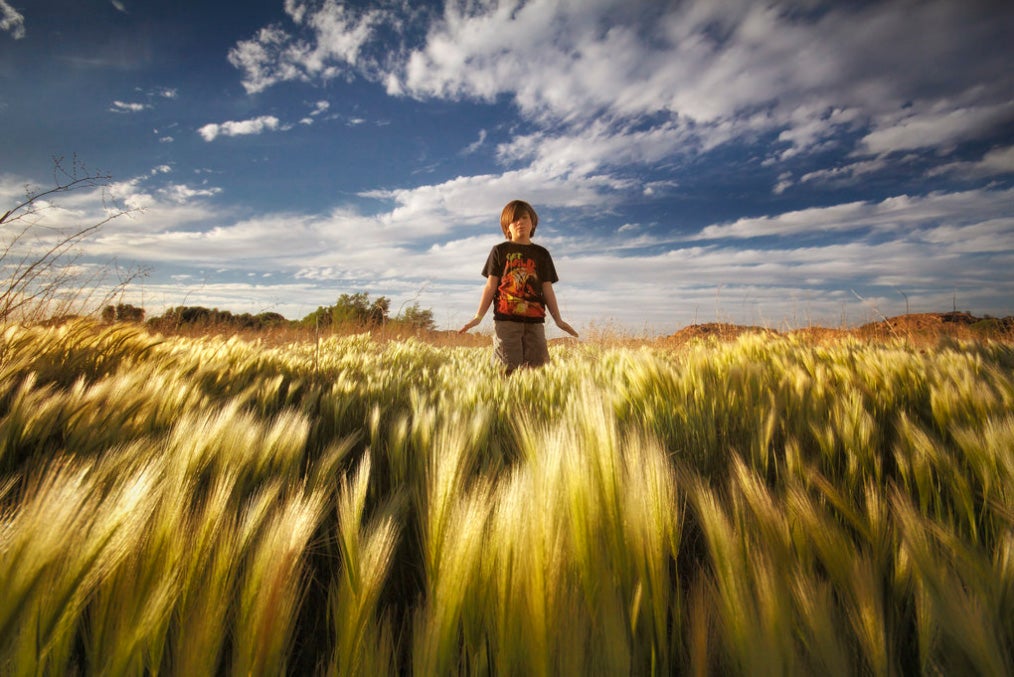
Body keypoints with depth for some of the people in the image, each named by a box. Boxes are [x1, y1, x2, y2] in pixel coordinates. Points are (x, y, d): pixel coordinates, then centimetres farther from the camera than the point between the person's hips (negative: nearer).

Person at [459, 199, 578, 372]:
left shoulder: (542, 254, 15)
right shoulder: (499, 251, 9)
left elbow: (547, 289, 12)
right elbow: (491, 286, 5)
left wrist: (558, 319, 7)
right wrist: (478, 316, -4)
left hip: (535, 321, 2)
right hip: (506, 319, -2)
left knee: (536, 367, 0)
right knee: (509, 369, -7)